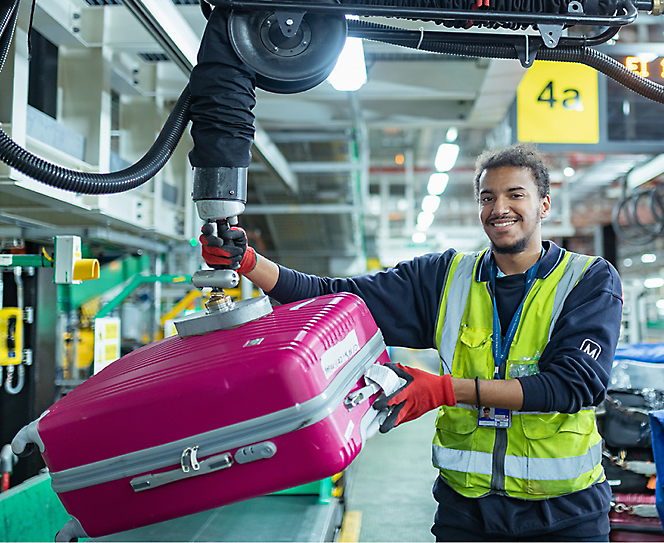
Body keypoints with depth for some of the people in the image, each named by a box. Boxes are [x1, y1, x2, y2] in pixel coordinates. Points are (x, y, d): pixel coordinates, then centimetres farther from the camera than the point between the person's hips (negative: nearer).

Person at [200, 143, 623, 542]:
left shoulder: (591, 279, -3)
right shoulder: (446, 276, 3)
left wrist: (447, 389, -24)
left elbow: (577, 381, -17)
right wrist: (245, 260, -17)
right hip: (465, 505, 2)